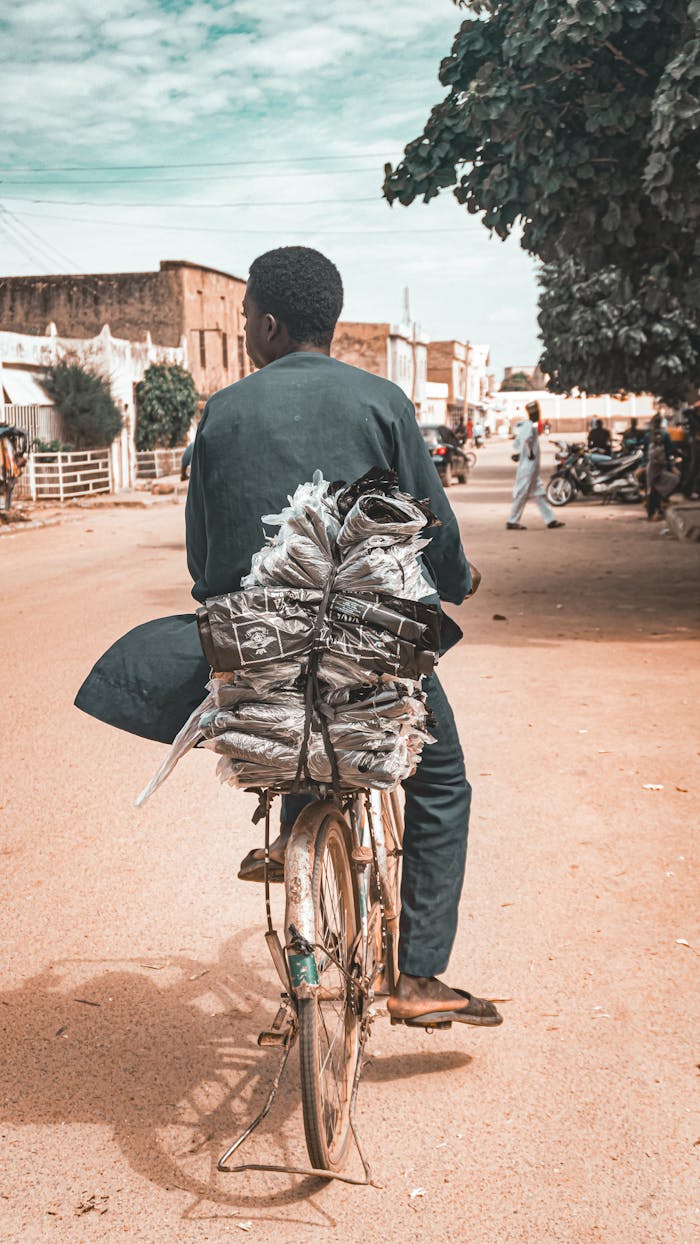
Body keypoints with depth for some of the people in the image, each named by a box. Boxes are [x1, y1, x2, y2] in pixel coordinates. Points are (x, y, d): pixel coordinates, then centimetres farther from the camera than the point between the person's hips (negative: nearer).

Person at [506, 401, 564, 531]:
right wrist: (531, 453, -23)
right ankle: (512, 522, 0)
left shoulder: (525, 425, 16)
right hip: (529, 466, -10)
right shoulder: (530, 426, -14)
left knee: (539, 494, 10)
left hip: (531, 468, 10)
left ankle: (550, 520, 13)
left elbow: (517, 443, 24)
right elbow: (527, 438, -34)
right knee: (522, 494, -4)